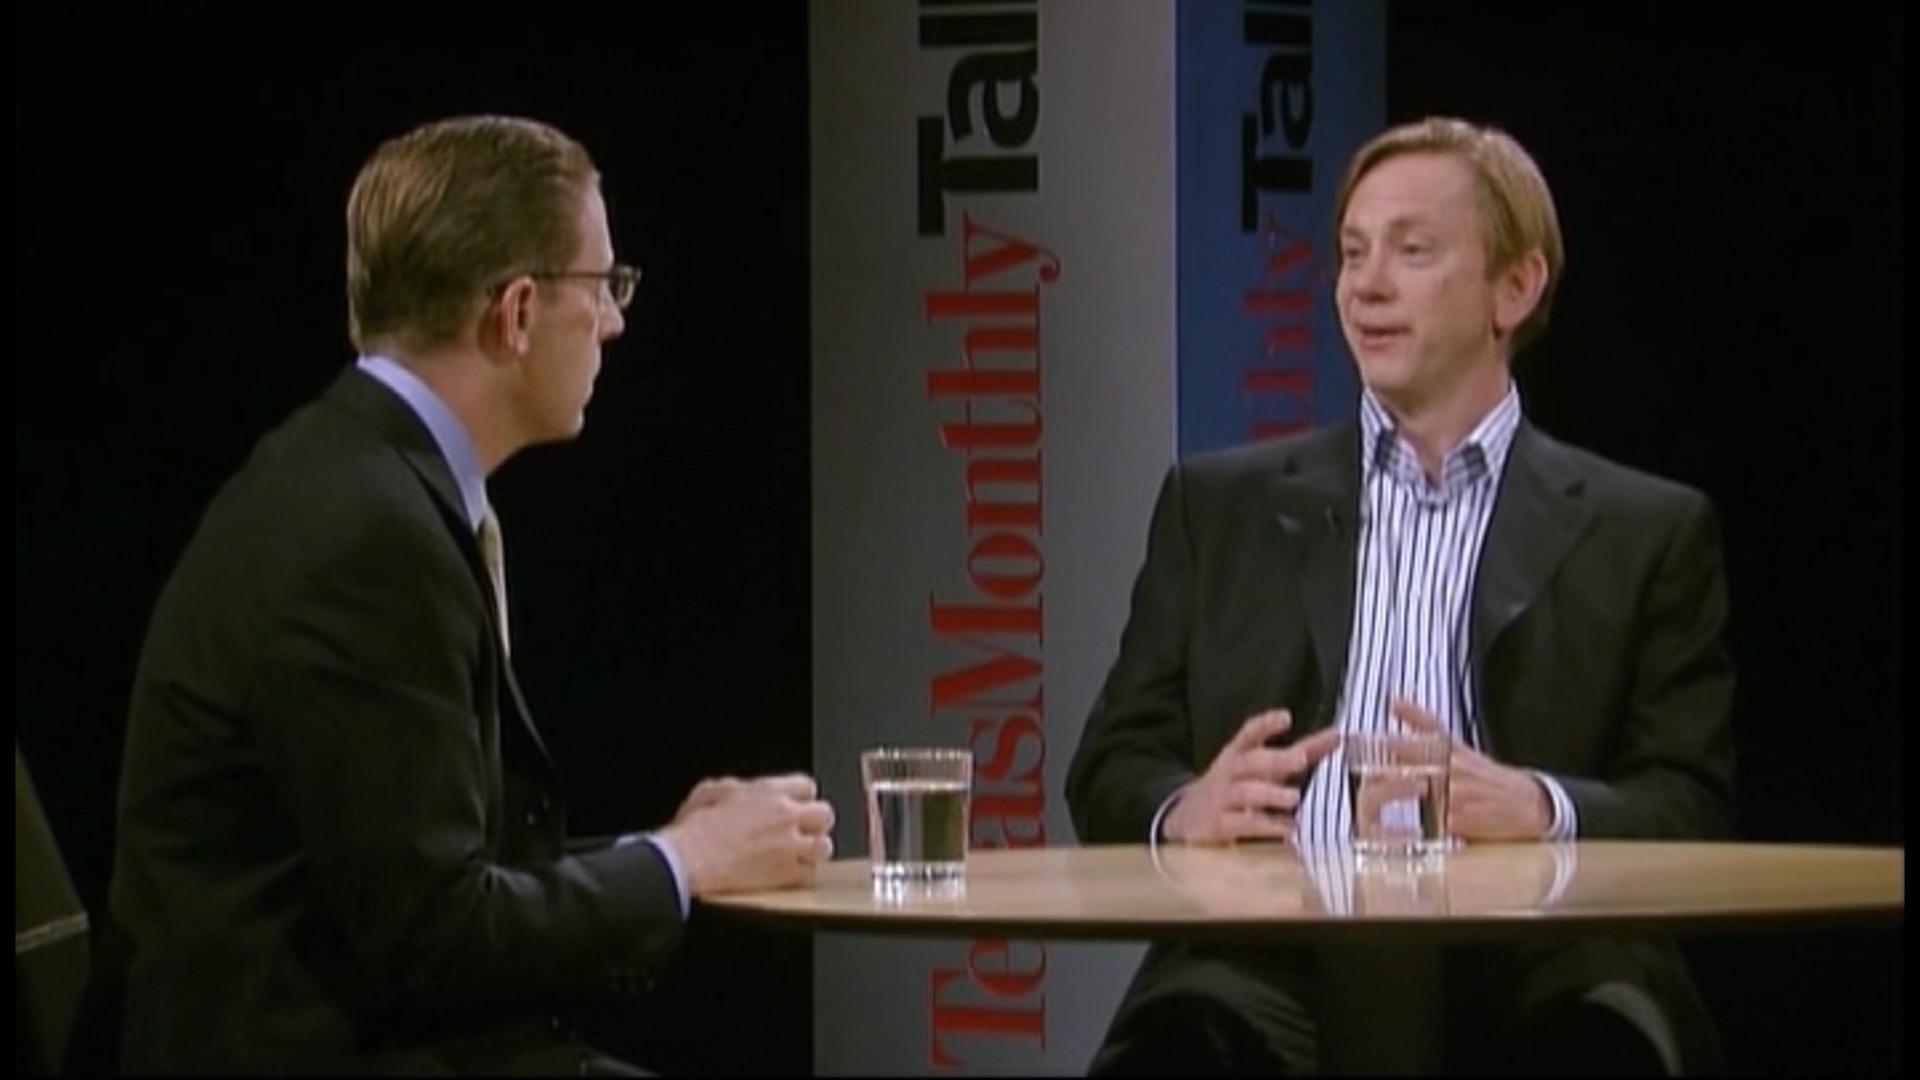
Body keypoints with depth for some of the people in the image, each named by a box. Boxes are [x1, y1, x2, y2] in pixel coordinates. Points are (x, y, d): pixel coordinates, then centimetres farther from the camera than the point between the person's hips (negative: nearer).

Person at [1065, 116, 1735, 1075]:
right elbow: (1110, 773, 17)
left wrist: (1540, 808, -16)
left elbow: (1692, 809, 7)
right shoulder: (1218, 506, 22)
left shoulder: (1648, 533, 16)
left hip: (1516, 965, 0)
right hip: (1271, 956, 0)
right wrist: (1185, 810, -9)